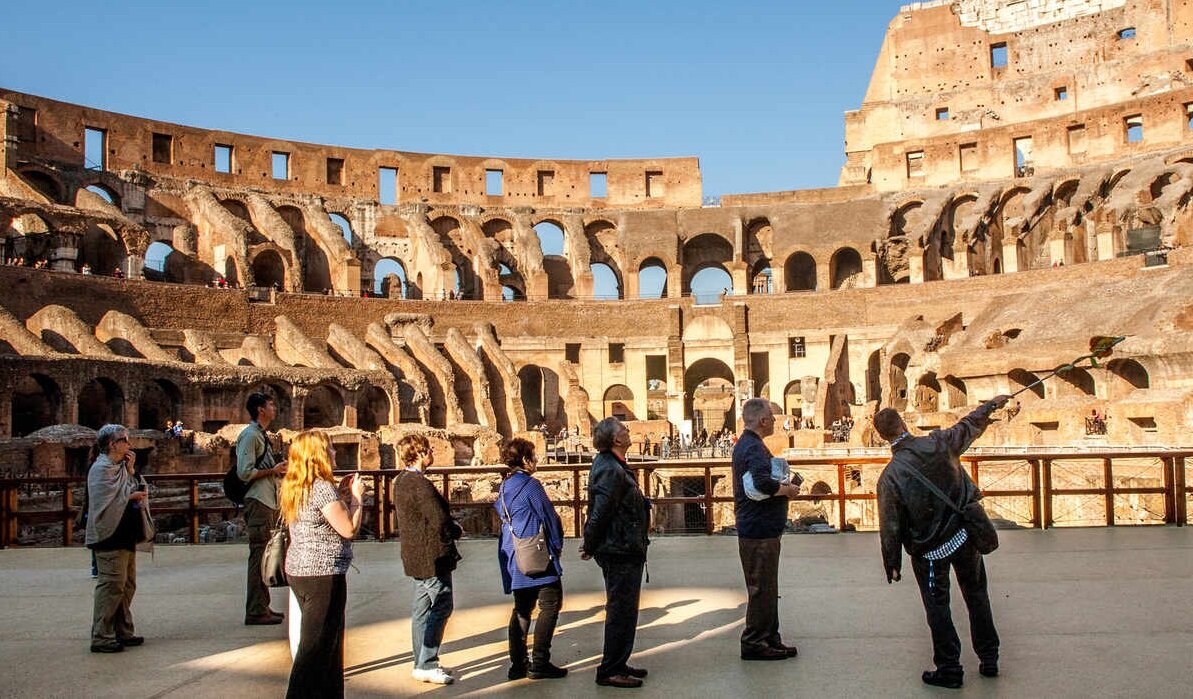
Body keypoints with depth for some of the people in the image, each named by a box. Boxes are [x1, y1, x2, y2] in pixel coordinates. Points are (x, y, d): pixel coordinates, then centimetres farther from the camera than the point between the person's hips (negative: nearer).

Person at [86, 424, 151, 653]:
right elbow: (104, 502, -18)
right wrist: (130, 496, -12)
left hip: (125, 534, 10)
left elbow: (136, 490, 12)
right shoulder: (101, 468, -11)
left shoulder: (119, 467, 16)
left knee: (127, 585, 13)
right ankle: (101, 637, -1)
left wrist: (131, 471, 2)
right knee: (112, 585, -8)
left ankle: (123, 632, 21)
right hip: (110, 535, -10)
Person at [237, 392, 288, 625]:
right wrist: (273, 470, -14)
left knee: (264, 556, 14)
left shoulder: (260, 435, 19)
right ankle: (255, 612, -4)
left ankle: (262, 607, 21)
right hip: (258, 503, -10)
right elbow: (245, 472, -20)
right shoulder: (250, 435, -12)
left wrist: (278, 470, 13)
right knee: (259, 556, -8)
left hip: (268, 502, 11)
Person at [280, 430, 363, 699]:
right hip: (323, 575, -10)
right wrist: (356, 496, -3)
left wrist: (343, 494, 13)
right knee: (317, 646, -2)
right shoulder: (323, 488, -19)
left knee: (328, 642, 22)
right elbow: (349, 529, -16)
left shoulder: (294, 488, 10)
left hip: (298, 571, 10)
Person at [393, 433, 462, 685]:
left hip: (415, 555, 10)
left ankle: (422, 663, 24)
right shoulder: (420, 484, -21)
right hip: (433, 556, -10)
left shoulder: (401, 481, 10)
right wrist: (457, 530, -3)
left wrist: (450, 526, 10)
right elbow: (440, 521, -24)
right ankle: (427, 666, 1)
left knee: (423, 609, 16)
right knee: (441, 607, -2)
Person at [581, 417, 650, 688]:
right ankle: (610, 671, 9)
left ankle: (618, 664, 29)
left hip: (625, 551, 10)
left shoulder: (609, 463, 11)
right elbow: (599, 513, -25)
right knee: (621, 611, -1)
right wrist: (589, 548, -13)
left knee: (623, 609, 18)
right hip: (620, 553, -10)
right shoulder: (611, 471, -23)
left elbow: (599, 512, 17)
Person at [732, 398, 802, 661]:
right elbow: (763, 483, -34)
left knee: (766, 588, 17)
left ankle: (770, 639, 27)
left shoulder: (745, 444, 15)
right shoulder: (754, 447, -19)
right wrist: (788, 489, -16)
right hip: (760, 530, -11)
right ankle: (754, 643, 6)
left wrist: (783, 486, 8)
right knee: (762, 588, -2)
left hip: (757, 528, 11)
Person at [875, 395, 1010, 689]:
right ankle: (989, 659, 30)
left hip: (928, 549, -3)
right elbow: (970, 426, 8)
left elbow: (890, 527, -13)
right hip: (965, 535, 4)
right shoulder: (940, 443, -13)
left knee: (937, 607, 10)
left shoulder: (890, 477, -19)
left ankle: (949, 669, 17)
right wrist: (992, 404, 27)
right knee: (976, 595, 19)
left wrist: (892, 565, 0)